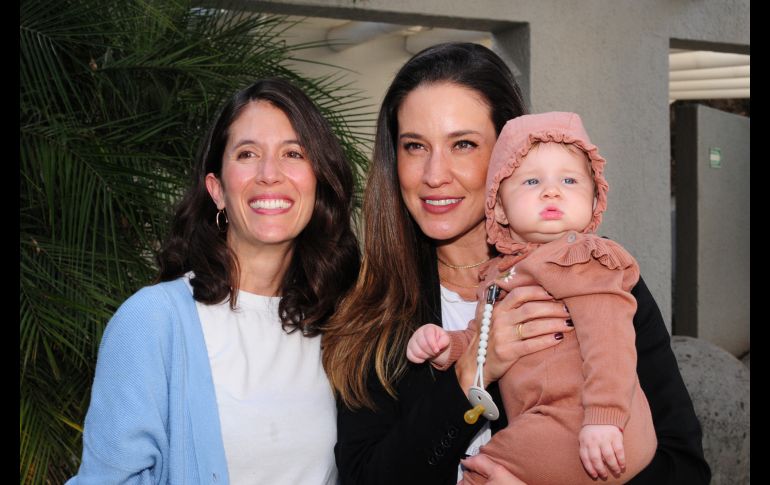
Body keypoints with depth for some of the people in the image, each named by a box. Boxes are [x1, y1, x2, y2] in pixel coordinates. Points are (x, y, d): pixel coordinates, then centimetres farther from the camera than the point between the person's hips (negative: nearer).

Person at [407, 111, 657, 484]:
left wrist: (603, 419, -26)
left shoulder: (586, 260, -6)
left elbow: (608, 342, -17)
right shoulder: (499, 274, 18)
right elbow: (479, 338, 27)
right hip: (540, 429, 8)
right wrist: (446, 347, 5)